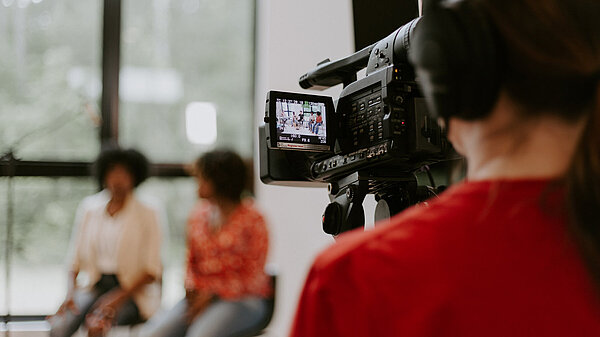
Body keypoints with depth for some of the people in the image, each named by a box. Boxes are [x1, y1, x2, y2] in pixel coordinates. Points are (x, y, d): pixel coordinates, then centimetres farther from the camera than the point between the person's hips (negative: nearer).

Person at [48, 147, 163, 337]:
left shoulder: (146, 214, -3)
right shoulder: (89, 207, 8)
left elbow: (152, 269, -5)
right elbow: (76, 257, 12)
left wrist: (119, 297, -17)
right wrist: (71, 292, -4)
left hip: (132, 291, -3)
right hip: (96, 284, 3)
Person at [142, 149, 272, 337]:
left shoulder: (252, 220, -6)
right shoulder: (198, 215, 11)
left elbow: (253, 278, -7)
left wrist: (213, 295, -14)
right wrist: (192, 290, -3)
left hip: (243, 300, -5)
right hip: (202, 298, 6)